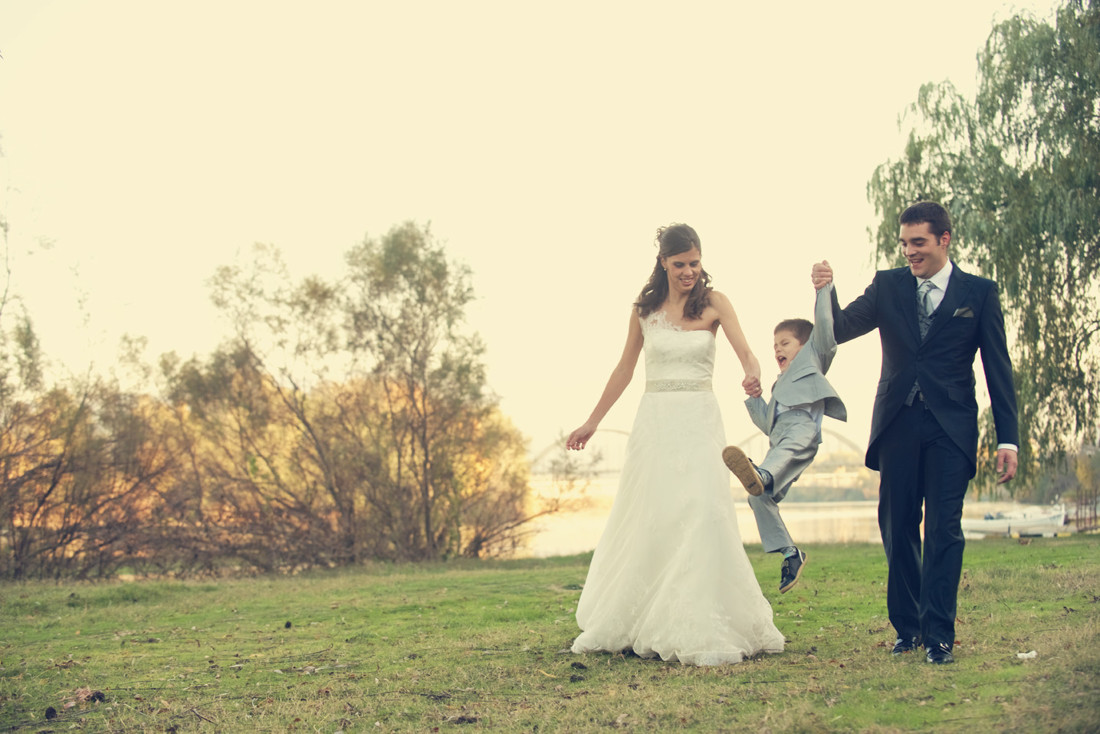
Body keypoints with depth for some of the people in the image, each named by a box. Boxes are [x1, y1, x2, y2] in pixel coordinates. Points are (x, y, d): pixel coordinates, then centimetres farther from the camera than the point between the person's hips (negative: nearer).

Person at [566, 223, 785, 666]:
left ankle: (702, 629, -5)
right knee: (645, 522, 4)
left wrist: (752, 374, -36)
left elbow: (746, 353, -12)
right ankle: (629, 624, 18)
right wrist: (592, 422, 17)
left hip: (699, 421, -2)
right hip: (655, 422, 2)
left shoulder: (714, 304, 0)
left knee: (702, 516, -11)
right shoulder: (644, 310, 6)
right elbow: (624, 370, 15)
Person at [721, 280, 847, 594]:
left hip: (802, 425, -8)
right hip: (779, 439, 8)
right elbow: (768, 424, 40)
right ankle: (790, 552, 0)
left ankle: (760, 474, -76)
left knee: (785, 449, -42)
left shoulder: (812, 357, 28)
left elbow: (823, 325, 11)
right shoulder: (780, 386, 46)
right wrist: (755, 399, 30)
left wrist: (824, 289, 7)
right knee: (760, 497, -6)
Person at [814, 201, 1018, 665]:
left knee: (943, 530, -7)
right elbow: (841, 330, -2)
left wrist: (1007, 438, -3)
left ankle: (938, 635, -2)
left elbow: (998, 370, 3)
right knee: (897, 529, 7)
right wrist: (827, 292, -23)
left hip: (950, 428, -2)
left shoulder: (979, 293, 3)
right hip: (898, 425, 2)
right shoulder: (888, 286, 8)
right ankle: (907, 627, 19)